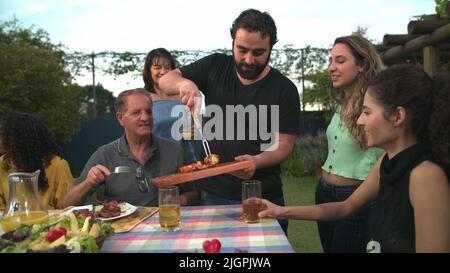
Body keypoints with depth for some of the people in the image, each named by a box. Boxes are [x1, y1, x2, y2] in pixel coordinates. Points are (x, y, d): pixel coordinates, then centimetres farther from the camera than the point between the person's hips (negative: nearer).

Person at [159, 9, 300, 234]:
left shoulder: (284, 89, -8)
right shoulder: (215, 67, 0)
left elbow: (284, 144, -10)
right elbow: (165, 81, 2)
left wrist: (256, 161, -31)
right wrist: (183, 83, -22)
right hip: (213, 194, 2)